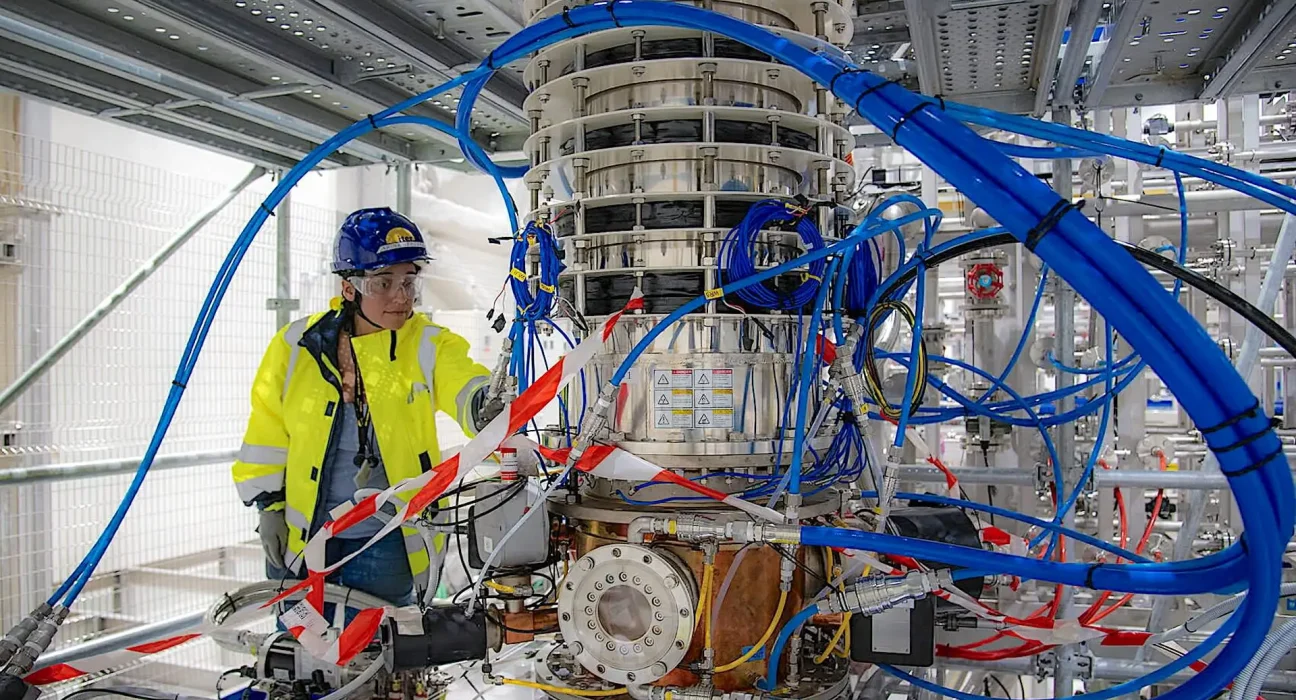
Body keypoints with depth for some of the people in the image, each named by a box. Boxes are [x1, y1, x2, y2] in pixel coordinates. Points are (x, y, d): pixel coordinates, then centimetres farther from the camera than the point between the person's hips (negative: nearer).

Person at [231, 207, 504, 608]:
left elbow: (464, 385, -24)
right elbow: (268, 432, 7)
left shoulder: (427, 346, -7)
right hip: (299, 536, 2)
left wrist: (488, 404, -47)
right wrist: (268, 505, 5)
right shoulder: (298, 345, -2)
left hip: (386, 543, -2)